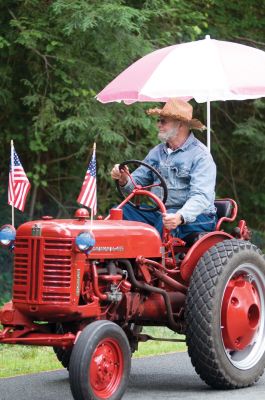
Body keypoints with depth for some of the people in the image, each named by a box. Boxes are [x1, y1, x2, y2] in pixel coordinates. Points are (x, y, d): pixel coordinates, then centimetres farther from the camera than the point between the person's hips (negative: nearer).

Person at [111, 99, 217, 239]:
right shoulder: (157, 152, 16)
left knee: (165, 223, -38)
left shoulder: (200, 155, -6)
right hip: (159, 213, 6)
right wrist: (124, 180, -12)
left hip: (193, 216, -6)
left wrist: (180, 217, -37)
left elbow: (201, 197, -19)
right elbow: (137, 182, 14)